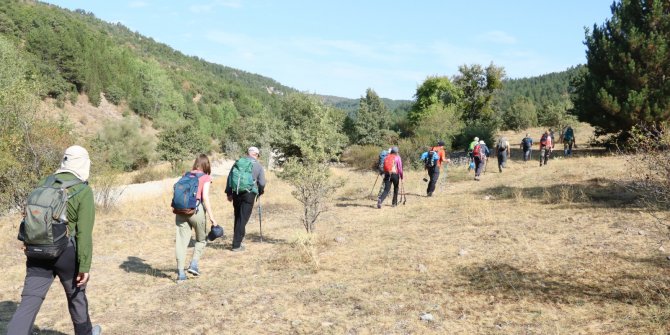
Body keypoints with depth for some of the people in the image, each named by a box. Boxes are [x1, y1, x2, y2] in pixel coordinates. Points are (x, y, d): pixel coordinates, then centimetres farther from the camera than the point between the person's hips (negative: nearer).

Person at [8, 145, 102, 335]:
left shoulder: (43, 183, 6)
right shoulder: (83, 191, -10)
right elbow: (84, 232, -15)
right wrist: (85, 266, -13)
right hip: (66, 251, -4)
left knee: (29, 301, 3)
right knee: (76, 293, 19)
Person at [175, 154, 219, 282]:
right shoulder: (206, 177, 2)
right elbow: (205, 197, -8)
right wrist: (211, 217, -8)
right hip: (196, 210, -3)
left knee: (181, 241, 4)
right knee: (201, 239, 18)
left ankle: (180, 273, 3)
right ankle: (194, 264, 8)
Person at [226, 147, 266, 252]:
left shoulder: (238, 162, 11)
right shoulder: (258, 166, 2)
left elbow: (229, 177, 9)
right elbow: (262, 183, 1)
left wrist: (229, 193, 14)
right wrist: (260, 193, 20)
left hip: (236, 193, 4)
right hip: (249, 194, -3)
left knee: (238, 217, 18)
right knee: (243, 219, -1)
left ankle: (239, 236, 28)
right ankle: (236, 245, -2)